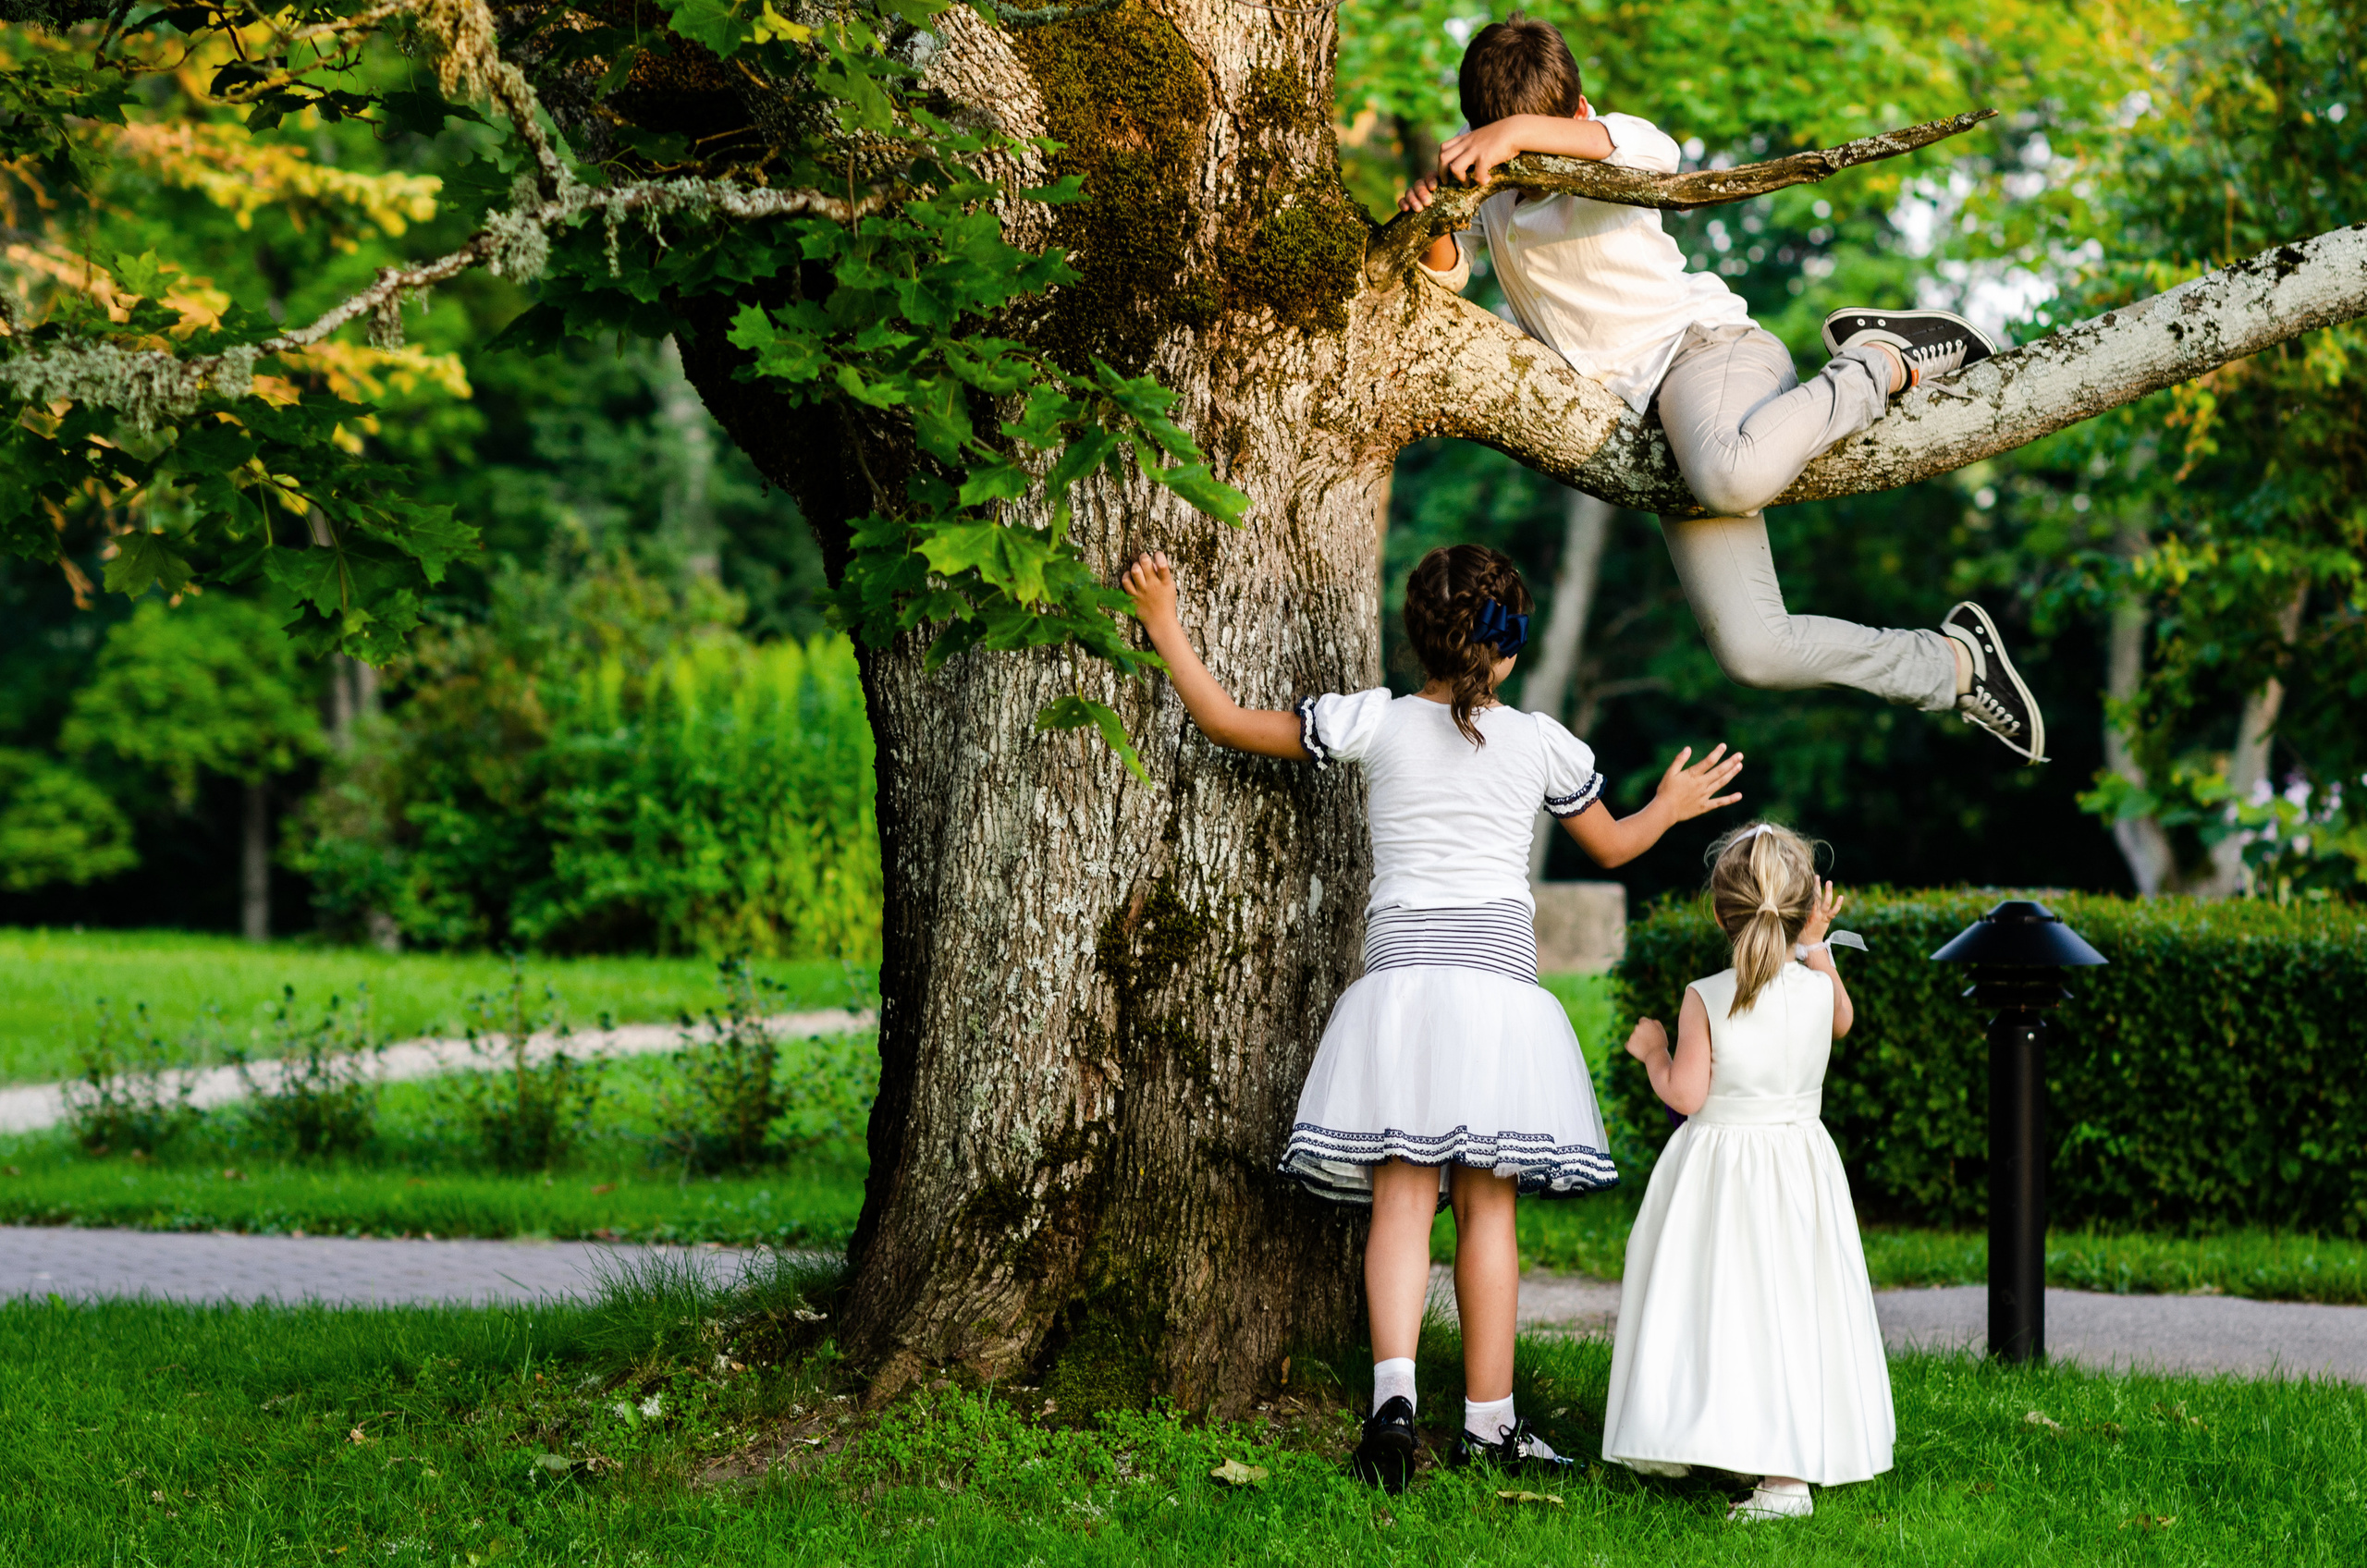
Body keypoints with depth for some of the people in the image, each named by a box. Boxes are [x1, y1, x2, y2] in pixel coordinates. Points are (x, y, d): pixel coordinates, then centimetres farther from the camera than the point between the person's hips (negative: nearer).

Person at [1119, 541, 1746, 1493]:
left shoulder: (1376, 724, 3)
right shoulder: (1542, 744, 8)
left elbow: (1226, 724, 5)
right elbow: (1613, 844, 24)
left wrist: (1167, 631, 17)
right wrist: (1671, 806, 45)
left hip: (1400, 976, 0)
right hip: (1501, 979, 1)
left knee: (1401, 1199, -7)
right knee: (1488, 1206, 5)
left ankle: (1394, 1388, -26)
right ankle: (1489, 1421, 8)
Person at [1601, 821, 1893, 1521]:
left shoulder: (1705, 999, -13)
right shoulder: (1818, 988, -4)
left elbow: (1684, 1094, -12)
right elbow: (1842, 1021, 20)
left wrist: (1652, 1050, 6)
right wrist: (1816, 943, 28)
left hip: (1718, 1158, -2)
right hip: (1798, 1159, 2)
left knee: (1708, 1300, 8)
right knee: (1788, 1307, 2)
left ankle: (1673, 1442, 19)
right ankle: (1787, 1465, -3)